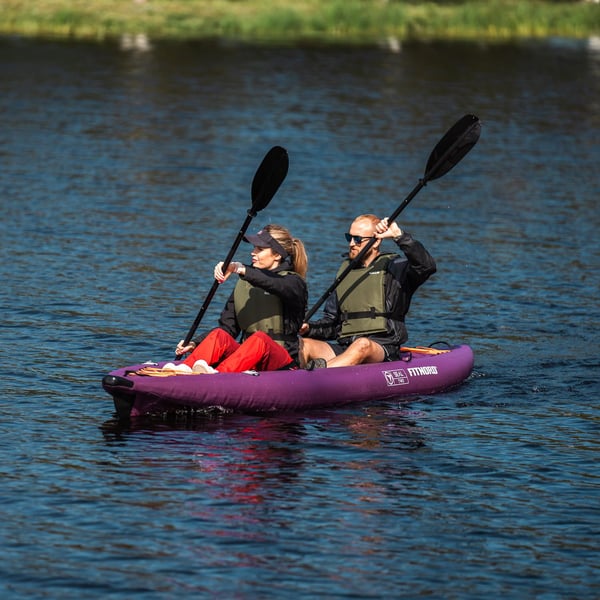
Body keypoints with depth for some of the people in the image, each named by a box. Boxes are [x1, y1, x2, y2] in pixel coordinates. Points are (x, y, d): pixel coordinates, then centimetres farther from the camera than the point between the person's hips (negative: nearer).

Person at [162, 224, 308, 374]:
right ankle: (185, 369, -53)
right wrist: (194, 344, -5)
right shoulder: (244, 283, 18)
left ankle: (218, 374, -61)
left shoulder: (294, 282, 1)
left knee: (259, 339, -36)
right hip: (247, 357, 4)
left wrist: (240, 268, -38)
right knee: (219, 335, -24)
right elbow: (228, 326, 11)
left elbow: (274, 284, -25)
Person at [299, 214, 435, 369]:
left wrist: (399, 236, -21)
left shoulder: (394, 267, 5)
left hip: (383, 350, -6)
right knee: (303, 344, -19)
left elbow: (427, 266, -16)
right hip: (344, 348, 6)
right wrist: (309, 328, 4)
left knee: (362, 345, -40)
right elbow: (331, 323, 24)